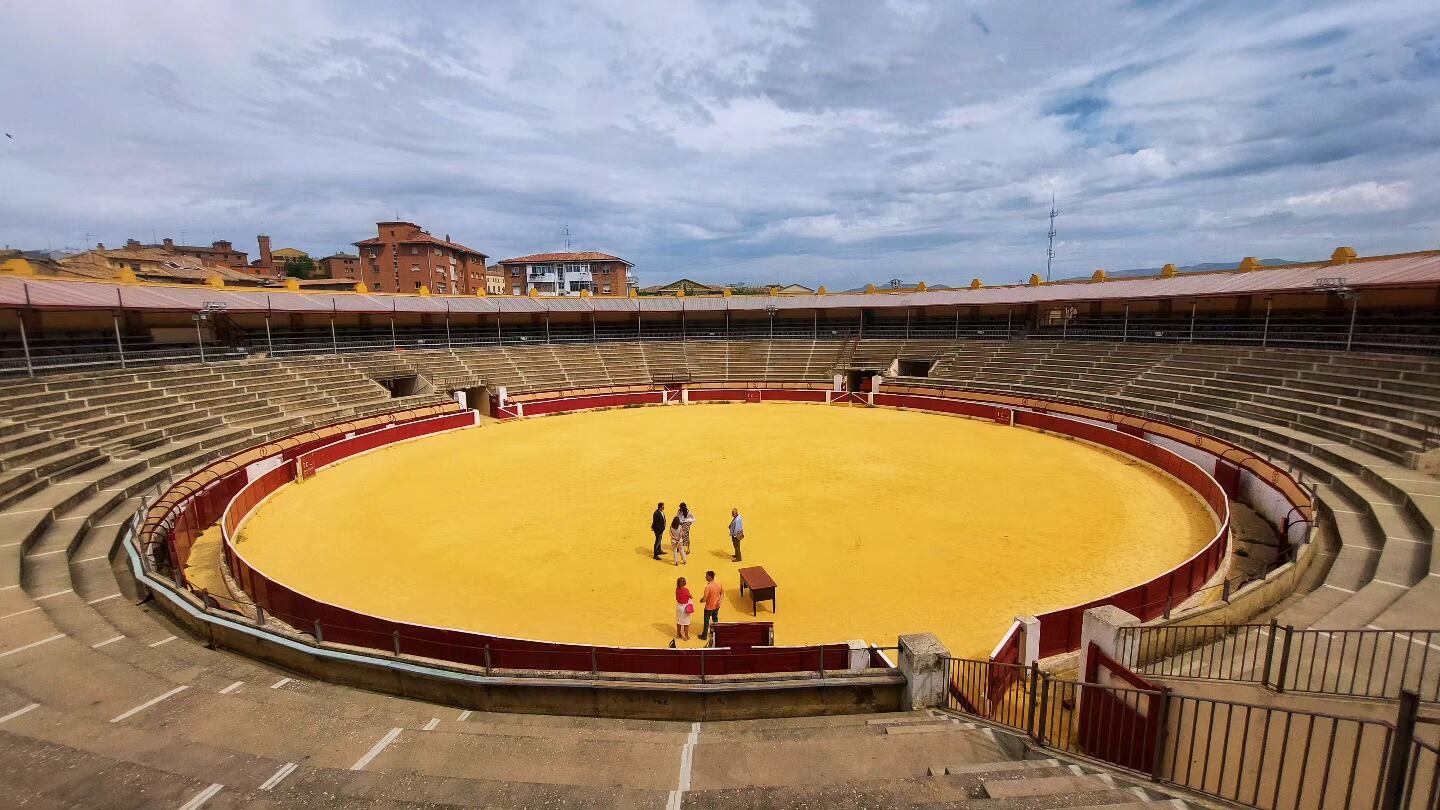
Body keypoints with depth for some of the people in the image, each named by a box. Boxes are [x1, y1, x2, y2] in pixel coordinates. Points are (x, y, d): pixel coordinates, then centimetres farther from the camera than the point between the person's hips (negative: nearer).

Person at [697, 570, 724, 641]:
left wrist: (701, 600, -4)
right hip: (716, 606, 6)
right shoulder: (719, 584, -8)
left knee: (706, 622, 12)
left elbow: (704, 598, -24)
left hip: (709, 607, -6)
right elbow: (722, 594, 3)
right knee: (715, 619, 25)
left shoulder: (708, 586, -29)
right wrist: (719, 600, -1)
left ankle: (704, 636, 26)